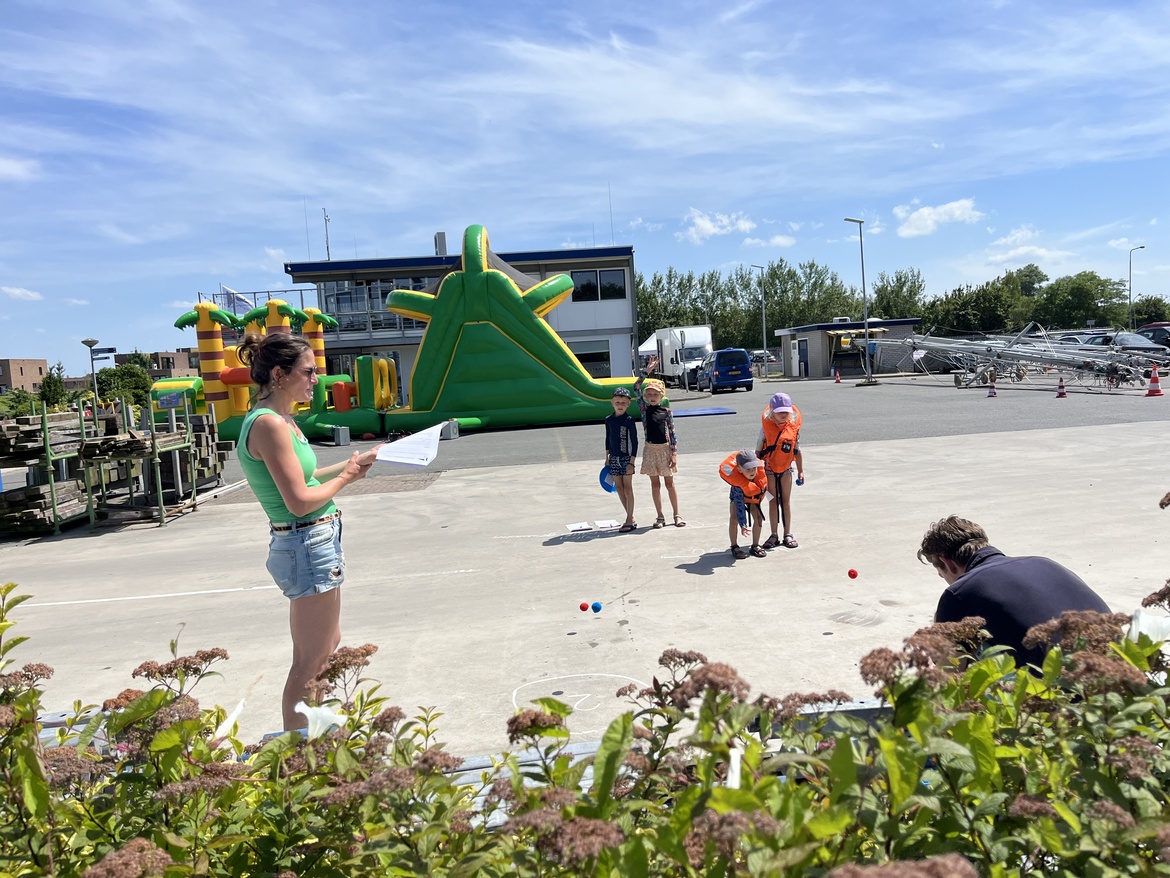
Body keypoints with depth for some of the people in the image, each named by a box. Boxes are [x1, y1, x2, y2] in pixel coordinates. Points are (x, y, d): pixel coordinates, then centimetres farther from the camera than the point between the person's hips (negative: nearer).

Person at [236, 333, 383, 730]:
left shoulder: (281, 420, 10)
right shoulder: (269, 423, -20)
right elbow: (299, 501, -23)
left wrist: (347, 466, 6)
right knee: (311, 662, 2)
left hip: (316, 542, 11)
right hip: (308, 545, -11)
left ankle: (299, 740, 39)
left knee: (329, 647, 24)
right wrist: (345, 477, -8)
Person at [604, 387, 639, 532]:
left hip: (626, 458, -5)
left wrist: (632, 462, -13)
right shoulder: (609, 420, 5)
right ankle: (631, 518, 19)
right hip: (614, 459, 5)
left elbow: (634, 442, -10)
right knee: (619, 489, 9)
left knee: (628, 489, -2)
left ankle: (629, 520, 3)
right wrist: (607, 458, 14)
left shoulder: (629, 420, -10)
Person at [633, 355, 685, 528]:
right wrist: (647, 372, -13)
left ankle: (676, 514, 17)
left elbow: (672, 433, -1)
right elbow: (636, 389, -8)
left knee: (669, 483, 7)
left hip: (665, 449, -1)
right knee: (655, 484, 8)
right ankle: (660, 516, 16)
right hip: (650, 449, 1)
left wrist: (674, 453, -7)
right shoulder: (644, 409, 2)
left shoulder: (666, 411, -1)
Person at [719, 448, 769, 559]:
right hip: (738, 494, -4)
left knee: (758, 517, -4)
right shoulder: (737, 484, -44)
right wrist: (743, 524, -39)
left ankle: (755, 546, 8)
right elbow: (739, 505, -39)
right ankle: (734, 547, -4)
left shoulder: (760, 468, -36)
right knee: (734, 518, -17)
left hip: (753, 496, 4)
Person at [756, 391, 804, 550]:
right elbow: (758, 448, -6)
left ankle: (788, 535, 15)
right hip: (770, 469, -1)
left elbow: (797, 450, 2)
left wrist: (800, 471, 5)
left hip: (786, 468, 1)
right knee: (773, 502, 5)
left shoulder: (793, 426, -7)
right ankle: (774, 536, 12)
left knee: (786, 501, 8)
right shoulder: (766, 425, -12)